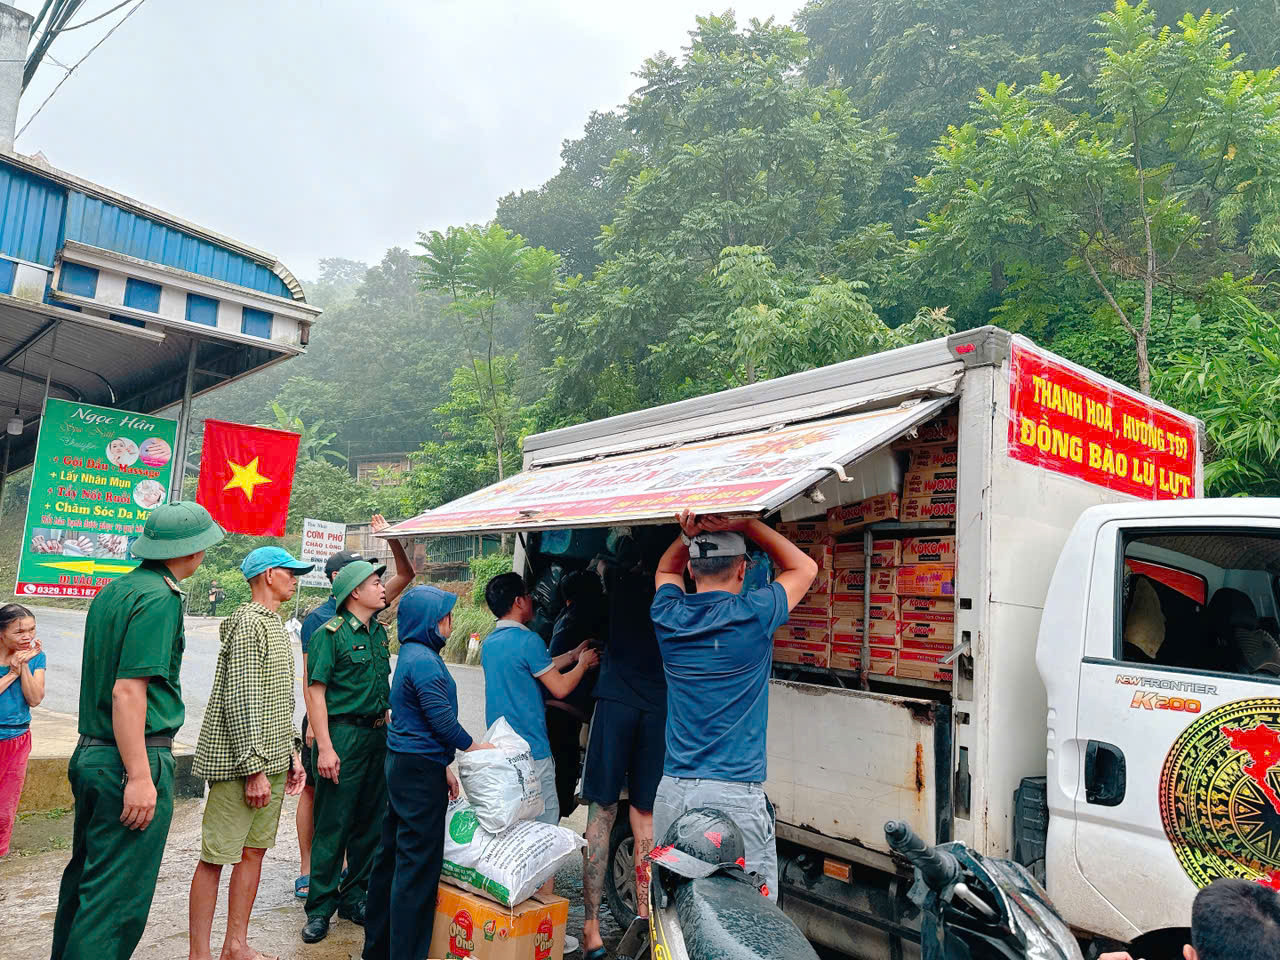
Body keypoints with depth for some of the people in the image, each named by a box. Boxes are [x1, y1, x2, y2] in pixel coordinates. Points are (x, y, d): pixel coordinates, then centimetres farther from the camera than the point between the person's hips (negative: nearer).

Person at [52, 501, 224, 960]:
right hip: (133, 759, -9)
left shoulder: (112, 591, 11)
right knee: (117, 896, -1)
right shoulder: (159, 598, -17)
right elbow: (128, 690, -23)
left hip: (89, 755, 9)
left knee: (84, 877, 22)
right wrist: (140, 777, -22)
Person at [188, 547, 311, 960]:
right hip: (239, 761, -9)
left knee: (255, 850, 14)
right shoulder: (248, 622, -14)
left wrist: (292, 752, 18)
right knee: (216, 858, 0)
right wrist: (254, 769, -20)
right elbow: (241, 700, -19)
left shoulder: (275, 624, 16)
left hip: (271, 760, 9)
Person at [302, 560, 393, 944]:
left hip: (378, 735, 7)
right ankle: (320, 908, 14)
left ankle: (353, 897, 26)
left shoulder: (379, 632, 11)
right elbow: (316, 692, -13)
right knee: (333, 825, 1)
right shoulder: (330, 633, -10)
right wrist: (324, 747, -18)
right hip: (343, 734, -7)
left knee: (370, 822, 12)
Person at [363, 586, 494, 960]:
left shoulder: (413, 655, 14)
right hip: (420, 770, -11)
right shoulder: (424, 660, -18)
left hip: (403, 763, 11)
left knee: (392, 855, 17)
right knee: (418, 863, -2)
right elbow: (441, 719, -20)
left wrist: (443, 766, 21)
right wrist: (472, 746, -4)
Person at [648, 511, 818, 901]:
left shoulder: (669, 617, 1)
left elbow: (665, 570, 26)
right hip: (735, 794, -4)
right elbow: (804, 567, 9)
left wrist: (689, 533, 9)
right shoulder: (753, 615, -10)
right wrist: (744, 524, 4)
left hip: (671, 792, 5)